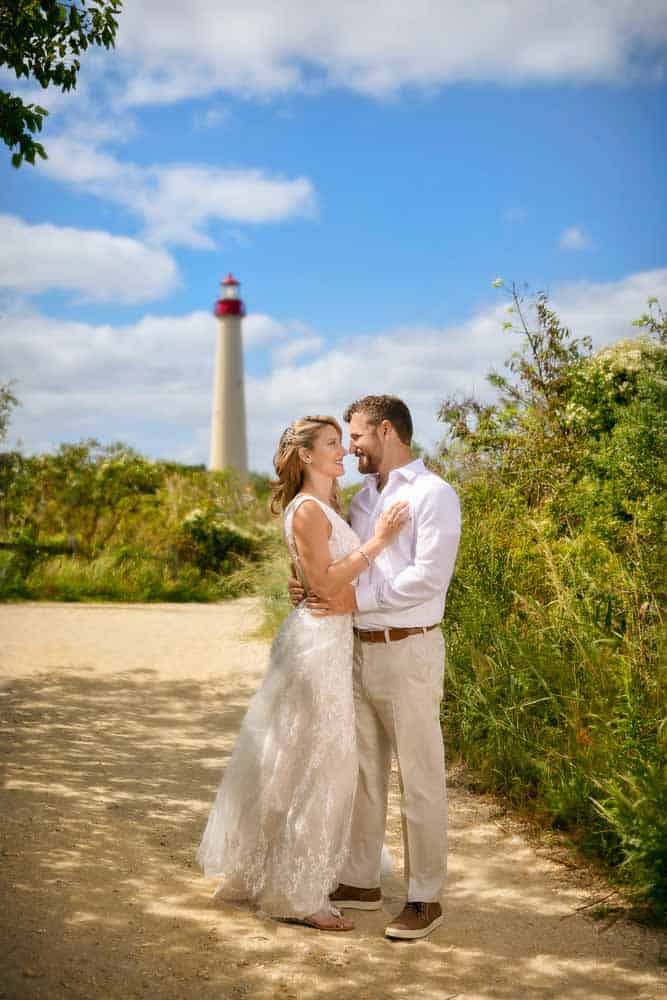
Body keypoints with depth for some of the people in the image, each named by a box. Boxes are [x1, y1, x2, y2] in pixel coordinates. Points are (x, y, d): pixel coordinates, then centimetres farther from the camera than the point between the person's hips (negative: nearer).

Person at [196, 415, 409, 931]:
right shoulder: (307, 509, -14)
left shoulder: (326, 507, 16)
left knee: (296, 762, 16)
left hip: (329, 641, 10)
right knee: (315, 764, -3)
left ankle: (264, 872, 29)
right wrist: (377, 541, -19)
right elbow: (324, 584, -20)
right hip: (318, 641, -10)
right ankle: (299, 894, 6)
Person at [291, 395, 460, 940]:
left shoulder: (434, 495, -10)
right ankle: (362, 881, 27)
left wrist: (357, 599, -20)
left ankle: (425, 898, 10)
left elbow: (429, 576, -20)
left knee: (420, 781, 0)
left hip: (409, 651, -8)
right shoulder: (363, 497, 15)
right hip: (361, 649, 8)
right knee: (362, 773, 15)